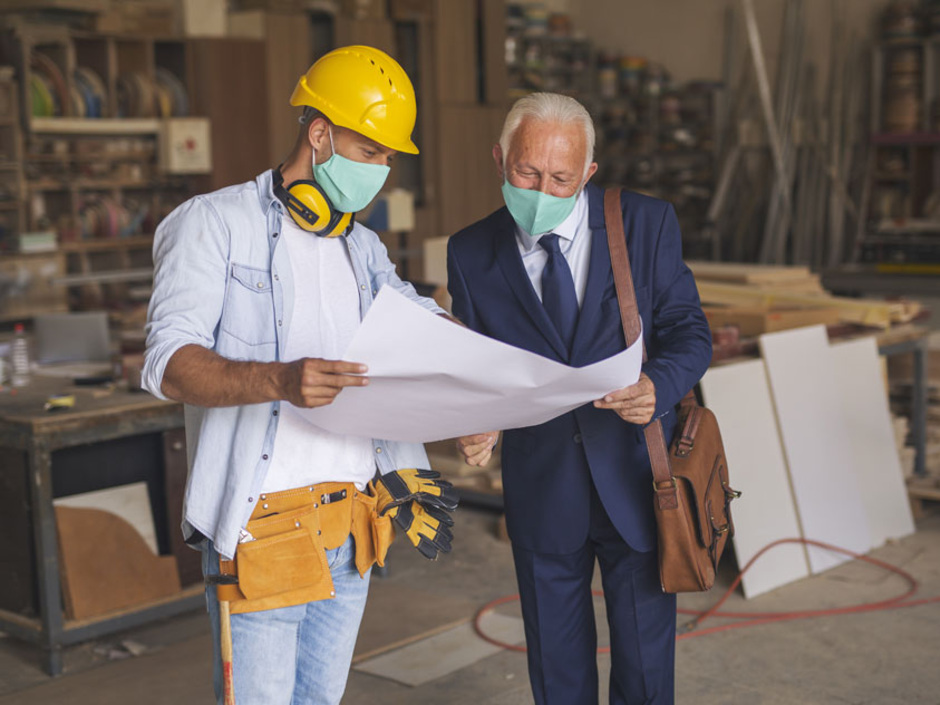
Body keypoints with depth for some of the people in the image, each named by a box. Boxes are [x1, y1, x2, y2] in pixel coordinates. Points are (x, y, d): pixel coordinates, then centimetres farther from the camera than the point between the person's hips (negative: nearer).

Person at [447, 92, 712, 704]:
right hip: (540, 490, 1)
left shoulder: (647, 224, -5)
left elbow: (689, 331, -3)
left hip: (635, 478, -1)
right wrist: (477, 427, -19)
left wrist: (659, 385, -24)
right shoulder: (472, 253, -2)